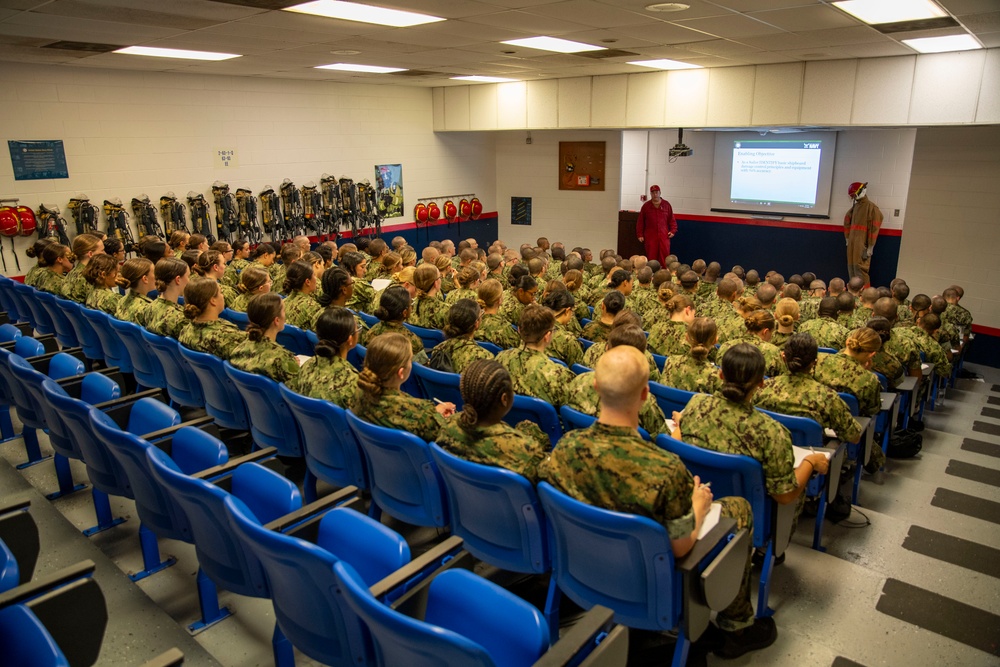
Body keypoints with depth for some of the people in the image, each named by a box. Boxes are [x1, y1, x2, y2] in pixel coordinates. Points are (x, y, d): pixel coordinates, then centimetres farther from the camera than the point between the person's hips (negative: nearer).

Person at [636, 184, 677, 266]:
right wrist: (640, 234, 2)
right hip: (650, 236, -1)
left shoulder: (666, 204, 8)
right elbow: (640, 222, 6)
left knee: (665, 256, -4)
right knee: (651, 256, -1)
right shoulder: (646, 206, 6)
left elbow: (672, 219, 11)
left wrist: (673, 231, 0)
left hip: (664, 235, 1)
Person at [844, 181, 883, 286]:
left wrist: (870, 248, -14)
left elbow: (874, 228, -11)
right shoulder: (855, 206, 15)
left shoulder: (871, 207, -7)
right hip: (852, 244, 7)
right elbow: (847, 221, 26)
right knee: (851, 268, 7)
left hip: (862, 245, -7)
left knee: (860, 268, -11)